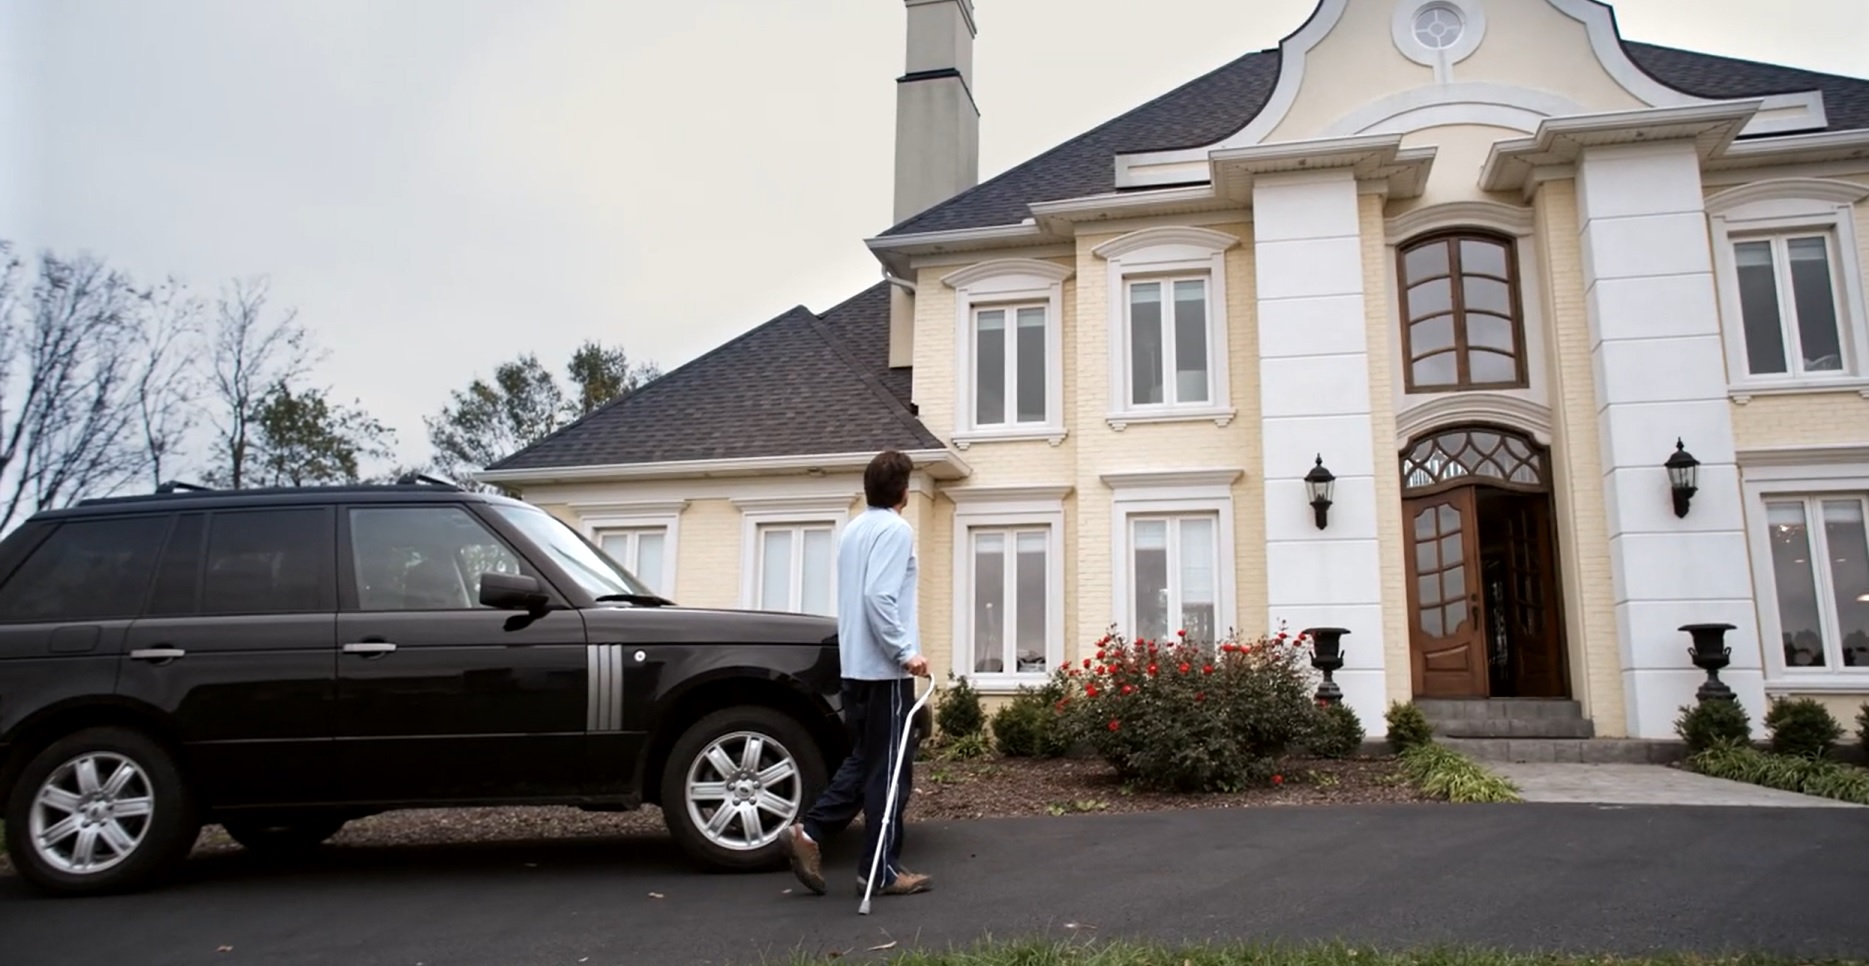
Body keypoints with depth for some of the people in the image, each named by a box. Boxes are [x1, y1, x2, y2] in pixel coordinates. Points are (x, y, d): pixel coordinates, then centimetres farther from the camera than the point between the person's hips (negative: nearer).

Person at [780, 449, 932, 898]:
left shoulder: (853, 529, 16)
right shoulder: (895, 529, -12)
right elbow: (879, 597, -23)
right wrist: (906, 653, -19)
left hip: (855, 666, 9)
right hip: (884, 669, -8)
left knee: (863, 761, 16)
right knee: (887, 770, -1)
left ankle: (808, 832, 7)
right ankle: (882, 871, 5)